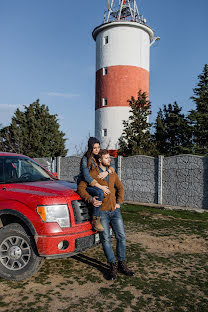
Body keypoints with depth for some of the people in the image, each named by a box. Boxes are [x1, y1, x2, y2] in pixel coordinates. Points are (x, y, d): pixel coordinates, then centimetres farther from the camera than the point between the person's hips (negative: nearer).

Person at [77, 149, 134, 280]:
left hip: (115, 210, 5)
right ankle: (113, 266, 14)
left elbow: (120, 187, 20)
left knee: (121, 236, 4)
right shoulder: (93, 173, -5)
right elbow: (81, 188, -8)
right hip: (101, 211, -4)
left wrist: (119, 202, 10)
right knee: (106, 239, 0)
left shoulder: (112, 173, 11)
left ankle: (122, 264, 18)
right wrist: (90, 199, -21)